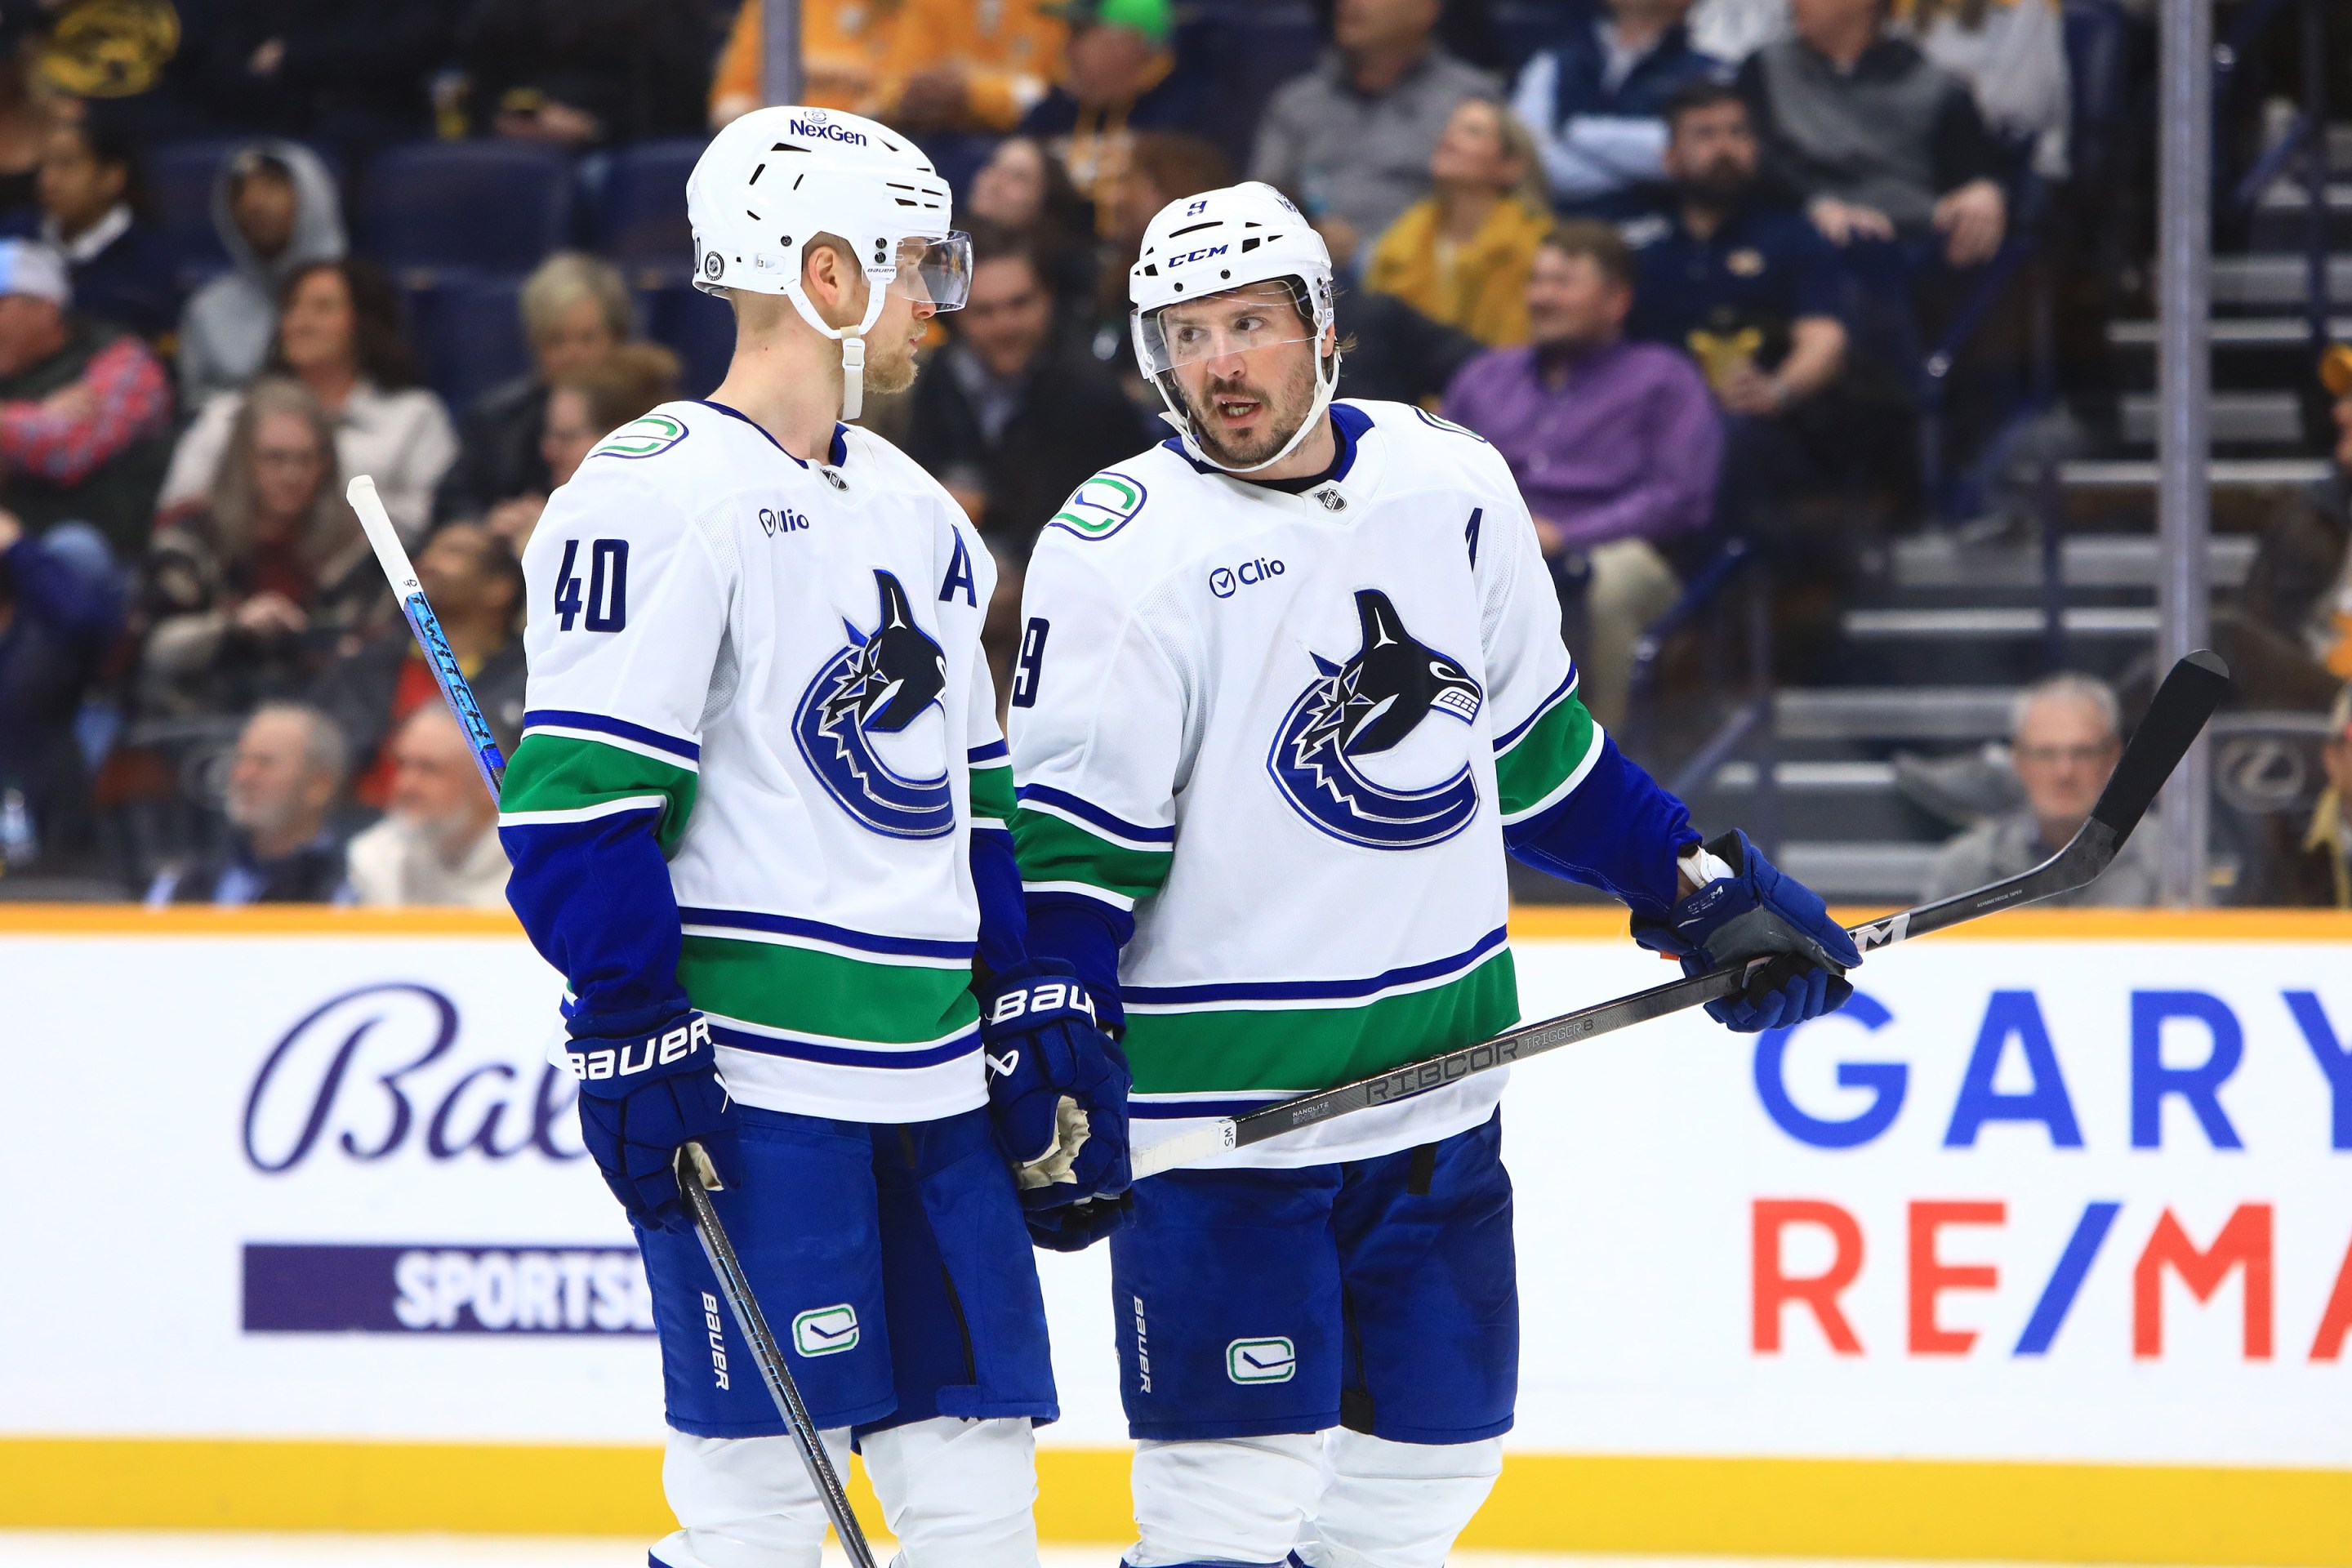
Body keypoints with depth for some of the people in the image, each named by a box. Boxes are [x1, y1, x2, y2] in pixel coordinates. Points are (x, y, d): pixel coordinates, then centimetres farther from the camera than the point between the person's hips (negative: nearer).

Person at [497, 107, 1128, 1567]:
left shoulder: (915, 514, 19)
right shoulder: (661, 496, -9)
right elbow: (580, 798, -14)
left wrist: (1040, 1008, 18)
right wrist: (630, 1034, -17)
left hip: (930, 1088, 8)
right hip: (753, 1083, -8)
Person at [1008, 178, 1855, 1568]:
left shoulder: (1453, 485, 4)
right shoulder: (1123, 552, -11)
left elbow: (1537, 743, 17)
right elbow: (1069, 847, -11)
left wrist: (1710, 890, 14)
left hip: (1441, 1077, 6)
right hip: (1226, 1101, -6)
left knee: (1437, 1453, 12)